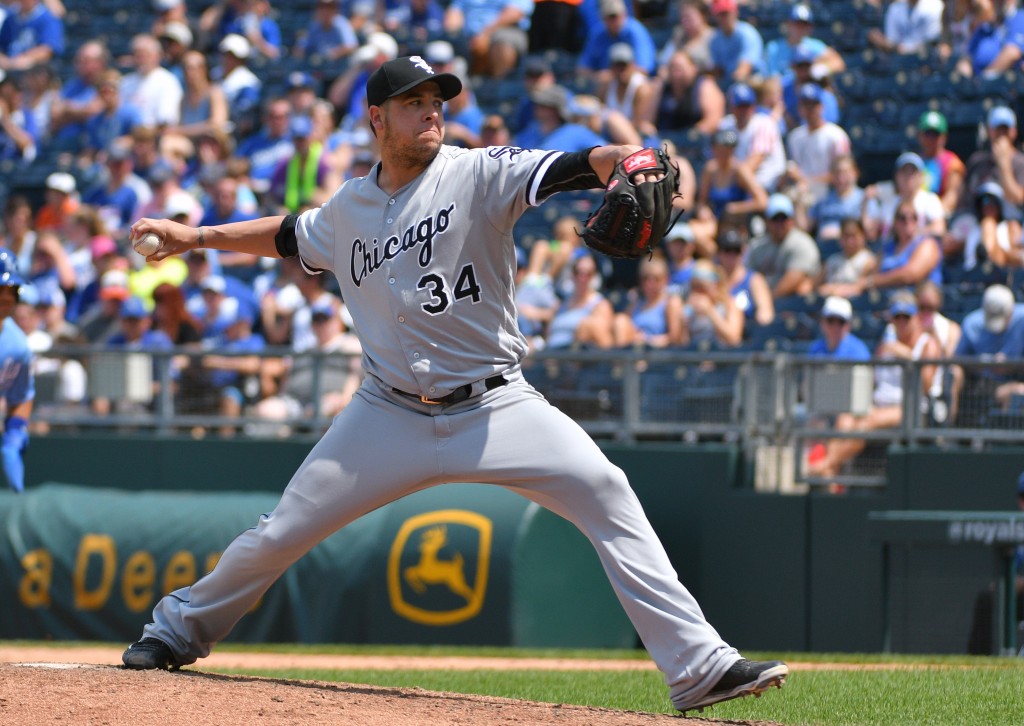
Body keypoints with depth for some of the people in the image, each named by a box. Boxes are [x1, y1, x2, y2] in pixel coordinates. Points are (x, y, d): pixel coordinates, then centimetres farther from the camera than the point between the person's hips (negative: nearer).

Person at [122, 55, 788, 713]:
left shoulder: (479, 174, -8)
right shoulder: (349, 209, 6)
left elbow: (566, 170, -26)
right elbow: (291, 236, 29)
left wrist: (620, 160, -47)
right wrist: (196, 237, 28)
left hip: (495, 406, -3)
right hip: (390, 414, 3)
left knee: (604, 492, -23)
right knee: (282, 533, 5)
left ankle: (698, 666, -24)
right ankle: (181, 629, 33)